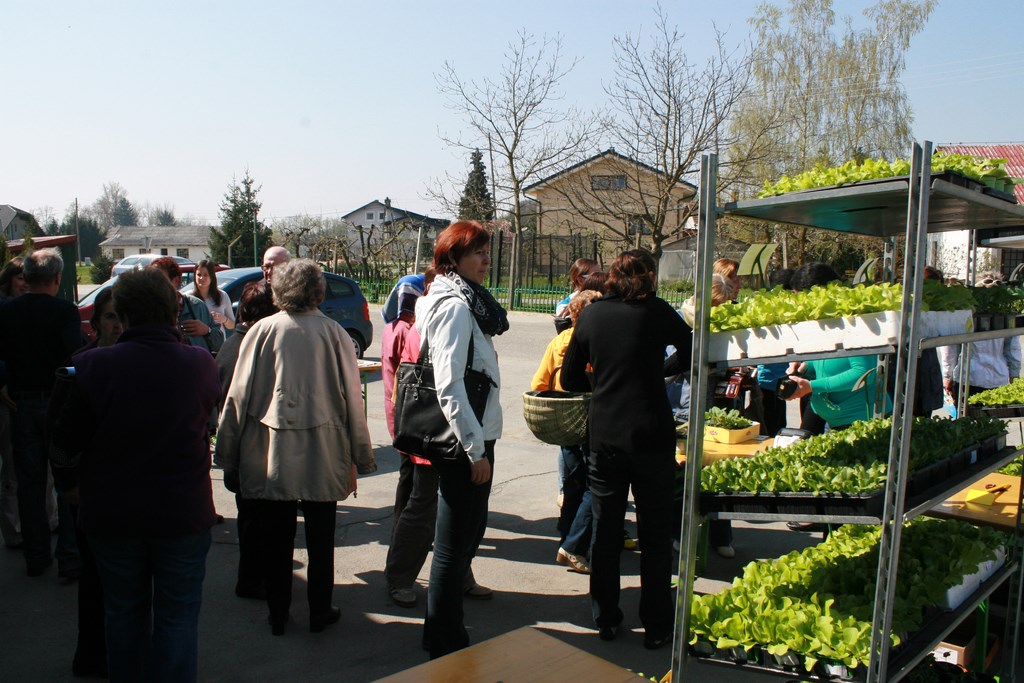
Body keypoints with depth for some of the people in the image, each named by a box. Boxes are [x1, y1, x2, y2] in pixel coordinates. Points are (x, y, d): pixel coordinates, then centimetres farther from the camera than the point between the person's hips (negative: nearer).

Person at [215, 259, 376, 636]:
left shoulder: (262, 331, -4)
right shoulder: (334, 333, -4)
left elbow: (238, 396, -2)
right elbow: (352, 400, -2)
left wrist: (229, 456, 7)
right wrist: (359, 458, 6)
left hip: (268, 456, 0)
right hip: (323, 456, 0)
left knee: (275, 539, 12)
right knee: (320, 538, 14)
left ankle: (278, 615, 24)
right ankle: (320, 612, 25)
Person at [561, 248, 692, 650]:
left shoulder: (591, 315, 2)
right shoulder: (658, 312, -6)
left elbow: (570, 379, 6)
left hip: (604, 437, 3)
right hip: (652, 436, -2)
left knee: (604, 530, 15)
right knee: (656, 534, 10)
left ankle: (606, 619, 25)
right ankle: (657, 627, 19)